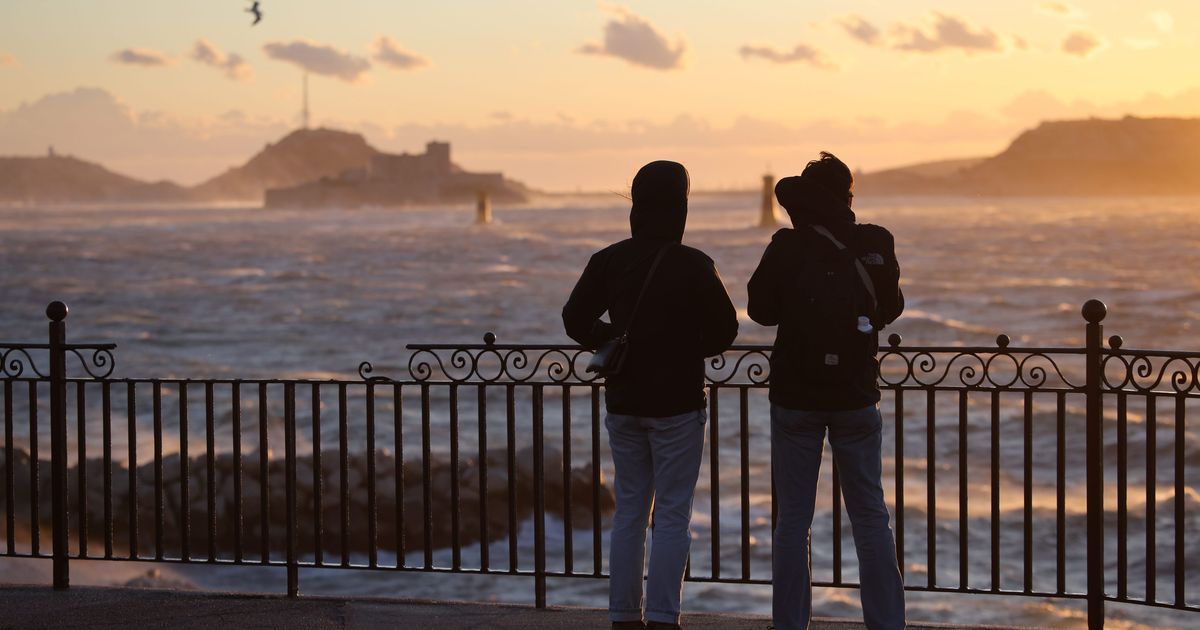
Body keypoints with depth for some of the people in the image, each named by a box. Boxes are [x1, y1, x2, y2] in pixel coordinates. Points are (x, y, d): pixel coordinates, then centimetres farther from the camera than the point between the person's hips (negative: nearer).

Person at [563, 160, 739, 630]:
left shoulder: (609, 261, -1)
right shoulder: (694, 266, -12)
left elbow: (575, 320, 2)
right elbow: (724, 330, -7)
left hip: (623, 403, 4)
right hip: (677, 404, -4)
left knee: (628, 512, 12)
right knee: (672, 516, 2)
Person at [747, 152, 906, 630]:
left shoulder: (788, 247, -10)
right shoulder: (876, 245, -4)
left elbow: (761, 311, 1)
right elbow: (891, 309, 10)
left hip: (796, 397, -1)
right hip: (856, 397, 2)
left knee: (793, 520, 6)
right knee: (870, 517, 10)